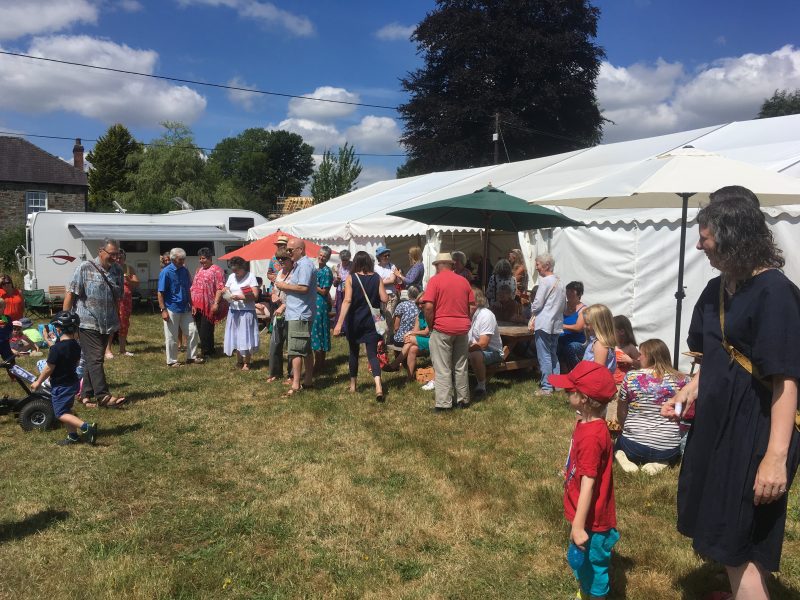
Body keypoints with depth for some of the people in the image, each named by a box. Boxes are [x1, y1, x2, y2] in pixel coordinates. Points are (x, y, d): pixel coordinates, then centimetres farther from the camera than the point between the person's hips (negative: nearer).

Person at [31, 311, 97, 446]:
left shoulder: (56, 348, -23)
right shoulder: (76, 345, 0)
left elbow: (48, 369, -17)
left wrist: (38, 382, -3)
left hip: (60, 386, -8)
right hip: (72, 382, 8)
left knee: (61, 413, -2)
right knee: (66, 410, 20)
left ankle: (86, 427, -19)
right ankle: (73, 436, 24)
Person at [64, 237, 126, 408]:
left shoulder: (117, 271, 9)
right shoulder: (85, 268, -7)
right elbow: (70, 293, -7)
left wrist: (118, 321, 18)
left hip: (107, 324, 6)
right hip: (87, 322, -6)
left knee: (94, 360, 12)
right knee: (95, 359, -9)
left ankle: (85, 395, 21)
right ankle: (103, 396, -10)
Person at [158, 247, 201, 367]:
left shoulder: (184, 271, 6)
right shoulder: (166, 272, -11)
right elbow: (160, 293, -12)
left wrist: (191, 304, 12)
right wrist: (163, 310, -16)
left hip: (185, 309, 6)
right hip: (172, 310, -6)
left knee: (192, 331, 6)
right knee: (171, 337, 3)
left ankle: (191, 356, 18)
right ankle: (171, 361, 15)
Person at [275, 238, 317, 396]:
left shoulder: (305, 265, -14)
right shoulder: (299, 264, 19)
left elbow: (303, 288, -24)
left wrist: (285, 286, -13)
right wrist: (285, 286, 7)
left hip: (299, 315, -11)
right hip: (298, 313, 11)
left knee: (295, 350, -11)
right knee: (306, 349, 15)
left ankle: (295, 385, -11)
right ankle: (309, 379, 23)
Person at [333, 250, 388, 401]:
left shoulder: (351, 278, -7)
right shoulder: (377, 278, -2)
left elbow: (347, 301, -17)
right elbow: (385, 299, -4)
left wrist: (340, 323, -20)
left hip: (354, 321, -1)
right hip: (371, 321, 1)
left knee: (354, 352, 17)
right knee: (372, 353, 1)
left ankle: (353, 385, 29)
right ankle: (378, 386, -21)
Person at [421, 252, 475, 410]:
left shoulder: (435, 280, -7)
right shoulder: (464, 281, 9)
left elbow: (428, 306, -16)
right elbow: (472, 307, 9)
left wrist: (430, 326, -3)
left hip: (442, 329, -5)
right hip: (462, 329, 5)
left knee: (442, 368, 0)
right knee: (461, 367, 13)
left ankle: (444, 403, -1)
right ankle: (463, 400, 20)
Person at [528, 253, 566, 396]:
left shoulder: (545, 281, -13)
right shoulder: (560, 281, 13)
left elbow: (537, 303, -12)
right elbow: (564, 304, 16)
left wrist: (533, 315, 6)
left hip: (544, 323, -8)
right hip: (556, 324, 8)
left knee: (544, 356, -3)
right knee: (553, 355, 17)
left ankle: (546, 387, -1)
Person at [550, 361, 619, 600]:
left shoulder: (591, 435, -31)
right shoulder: (588, 423, -1)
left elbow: (588, 483, -29)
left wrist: (579, 526, -25)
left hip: (592, 520, -9)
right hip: (587, 516, 9)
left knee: (593, 565, 11)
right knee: (580, 560, 26)